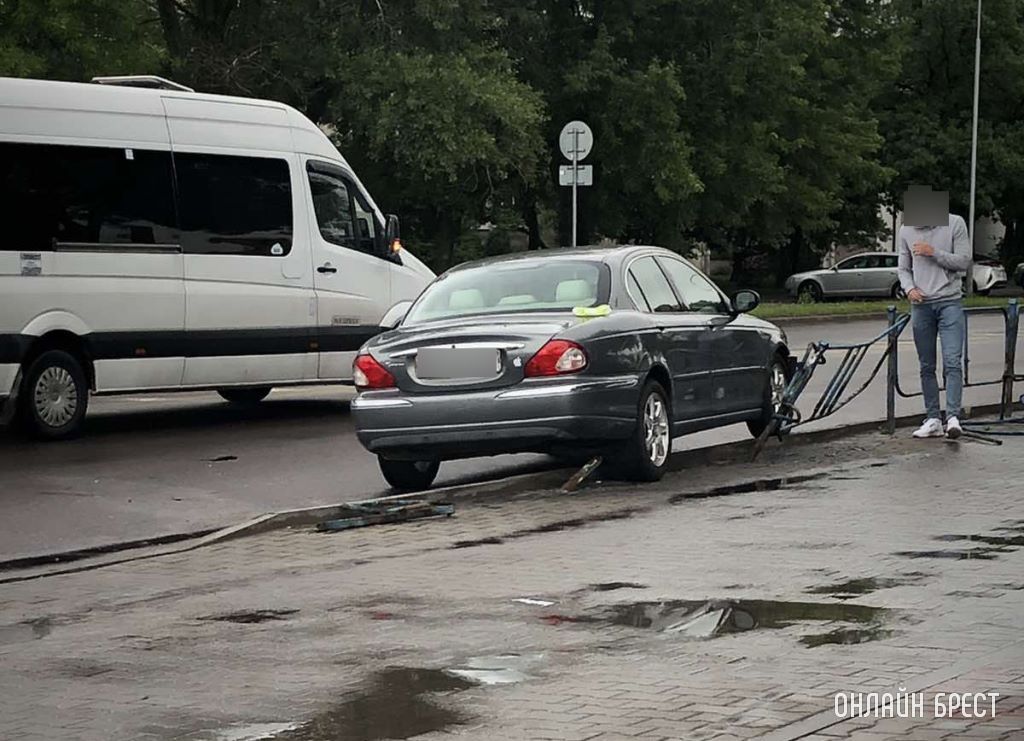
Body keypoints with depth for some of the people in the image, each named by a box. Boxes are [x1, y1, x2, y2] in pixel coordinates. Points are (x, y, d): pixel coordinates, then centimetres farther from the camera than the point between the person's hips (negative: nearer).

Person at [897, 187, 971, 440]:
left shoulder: (955, 224, -2)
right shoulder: (907, 230, 7)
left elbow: (964, 261, -6)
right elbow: (904, 268, 13)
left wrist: (934, 252, -14)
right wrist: (909, 288, -6)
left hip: (949, 302, -4)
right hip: (921, 305, 4)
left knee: (952, 362, -14)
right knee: (926, 367, 6)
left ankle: (953, 417, -20)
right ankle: (933, 420, 11)